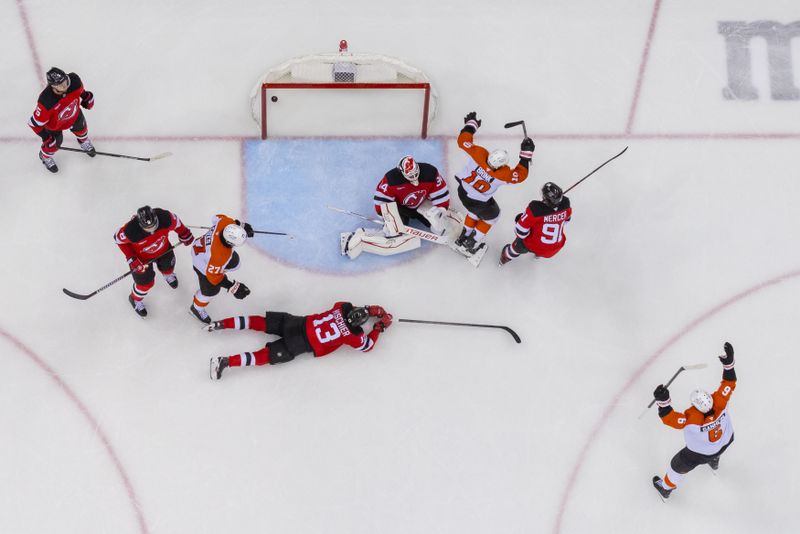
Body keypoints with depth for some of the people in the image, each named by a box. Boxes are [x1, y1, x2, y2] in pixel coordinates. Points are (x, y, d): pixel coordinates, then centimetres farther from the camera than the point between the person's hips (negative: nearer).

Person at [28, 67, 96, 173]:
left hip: (74, 113, 4)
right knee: (54, 143, 16)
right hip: (53, 122, -4)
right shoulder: (46, 101, -47)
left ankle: (85, 142, 67)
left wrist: (86, 96, 5)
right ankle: (45, 156, 53)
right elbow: (35, 122, -32)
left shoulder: (74, 80, -38)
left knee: (81, 128, 30)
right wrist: (45, 136, -25)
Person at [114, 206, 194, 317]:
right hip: (141, 257, -3)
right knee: (146, 283, 13)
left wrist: (184, 234, 3)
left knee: (167, 266, 31)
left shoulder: (165, 217, -40)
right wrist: (131, 258, -22)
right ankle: (135, 299, 48)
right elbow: (119, 239, -21)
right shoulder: (131, 231, -44)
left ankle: (168, 275, 71)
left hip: (162, 249, 3)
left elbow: (175, 222, -14)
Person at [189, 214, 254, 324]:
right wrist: (233, 287, -29)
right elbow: (213, 276, -29)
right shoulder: (220, 255, -46)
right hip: (204, 264, -7)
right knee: (211, 291, 15)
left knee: (233, 262, 27)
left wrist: (241, 225, -7)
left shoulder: (225, 222, -33)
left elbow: (218, 218, -5)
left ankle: (220, 273, 60)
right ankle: (196, 308, 47)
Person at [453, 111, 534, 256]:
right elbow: (521, 175, -18)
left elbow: (463, 140, -22)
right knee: (491, 216, 27)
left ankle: (463, 237, 49)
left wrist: (471, 124, -7)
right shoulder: (503, 174, -35)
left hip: (463, 191, 4)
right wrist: (526, 154, -19)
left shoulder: (479, 153, -33)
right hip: (479, 203, -4)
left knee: (475, 211, 35)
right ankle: (472, 244, 33)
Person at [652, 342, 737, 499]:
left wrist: (663, 401, -53)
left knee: (679, 465, 23)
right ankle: (714, 462, 74)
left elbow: (670, 419, -41)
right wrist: (728, 361, -31)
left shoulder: (691, 418, -45)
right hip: (724, 443, 4)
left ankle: (666, 487, 50)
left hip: (699, 454, -4)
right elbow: (729, 383, -25)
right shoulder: (720, 403, -35)